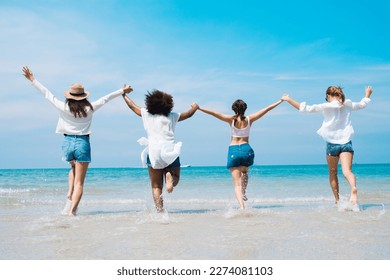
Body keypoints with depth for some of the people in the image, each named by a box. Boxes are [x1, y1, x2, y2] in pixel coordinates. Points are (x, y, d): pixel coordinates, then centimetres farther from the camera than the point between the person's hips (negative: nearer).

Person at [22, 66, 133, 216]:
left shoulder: (63, 108, -4)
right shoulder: (89, 108, -4)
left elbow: (47, 94, 5)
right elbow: (105, 98, 8)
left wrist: (33, 80, 17)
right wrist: (122, 91, 21)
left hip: (68, 142, 2)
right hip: (83, 143, -2)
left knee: (74, 168, 32)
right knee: (79, 182, 2)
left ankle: (70, 194, 12)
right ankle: (72, 210, -6)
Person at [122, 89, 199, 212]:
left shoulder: (146, 114, 12)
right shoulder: (172, 116, 12)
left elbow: (132, 106, 26)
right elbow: (189, 114, 25)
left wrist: (124, 94, 43)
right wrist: (194, 108, 46)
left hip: (153, 152, 0)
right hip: (170, 151, 0)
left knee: (156, 186, 3)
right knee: (175, 179, 17)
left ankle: (160, 210, -13)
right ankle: (170, 177, -18)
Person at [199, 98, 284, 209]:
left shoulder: (231, 119, -3)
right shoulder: (249, 119, 1)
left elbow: (213, 113, -9)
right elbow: (266, 109, 9)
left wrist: (199, 108, -3)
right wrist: (280, 101, 17)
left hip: (233, 151, -2)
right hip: (246, 150, 2)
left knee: (237, 183, -2)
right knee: (244, 172, 34)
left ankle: (242, 206, -16)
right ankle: (243, 193, 21)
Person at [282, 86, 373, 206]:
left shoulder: (326, 107, -7)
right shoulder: (348, 105, 7)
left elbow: (305, 108, -9)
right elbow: (362, 104, 27)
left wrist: (288, 99, -1)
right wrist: (367, 94, 48)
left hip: (332, 144, -2)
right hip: (346, 142, 2)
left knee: (333, 173, 16)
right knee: (347, 171, -12)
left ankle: (337, 199, 18)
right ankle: (353, 188, -42)